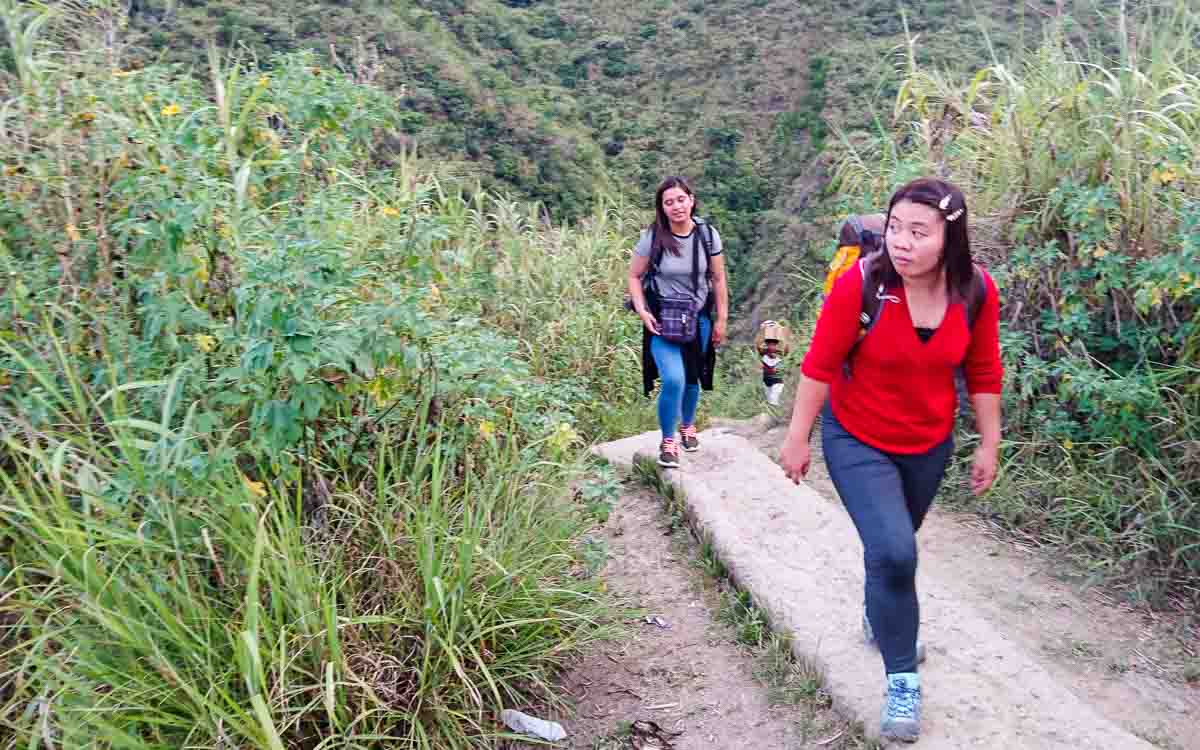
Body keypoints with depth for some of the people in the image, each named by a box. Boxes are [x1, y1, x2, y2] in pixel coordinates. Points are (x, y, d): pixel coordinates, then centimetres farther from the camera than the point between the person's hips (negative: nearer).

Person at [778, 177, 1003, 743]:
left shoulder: (977, 291, -15)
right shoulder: (860, 285, -26)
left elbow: (983, 373, -2)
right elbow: (819, 364, -17)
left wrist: (989, 445, 3)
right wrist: (798, 437, -12)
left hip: (930, 442, 4)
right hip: (858, 441, -4)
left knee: (896, 544, 22)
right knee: (893, 552, -16)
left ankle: (883, 616, 53)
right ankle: (903, 680, 4)